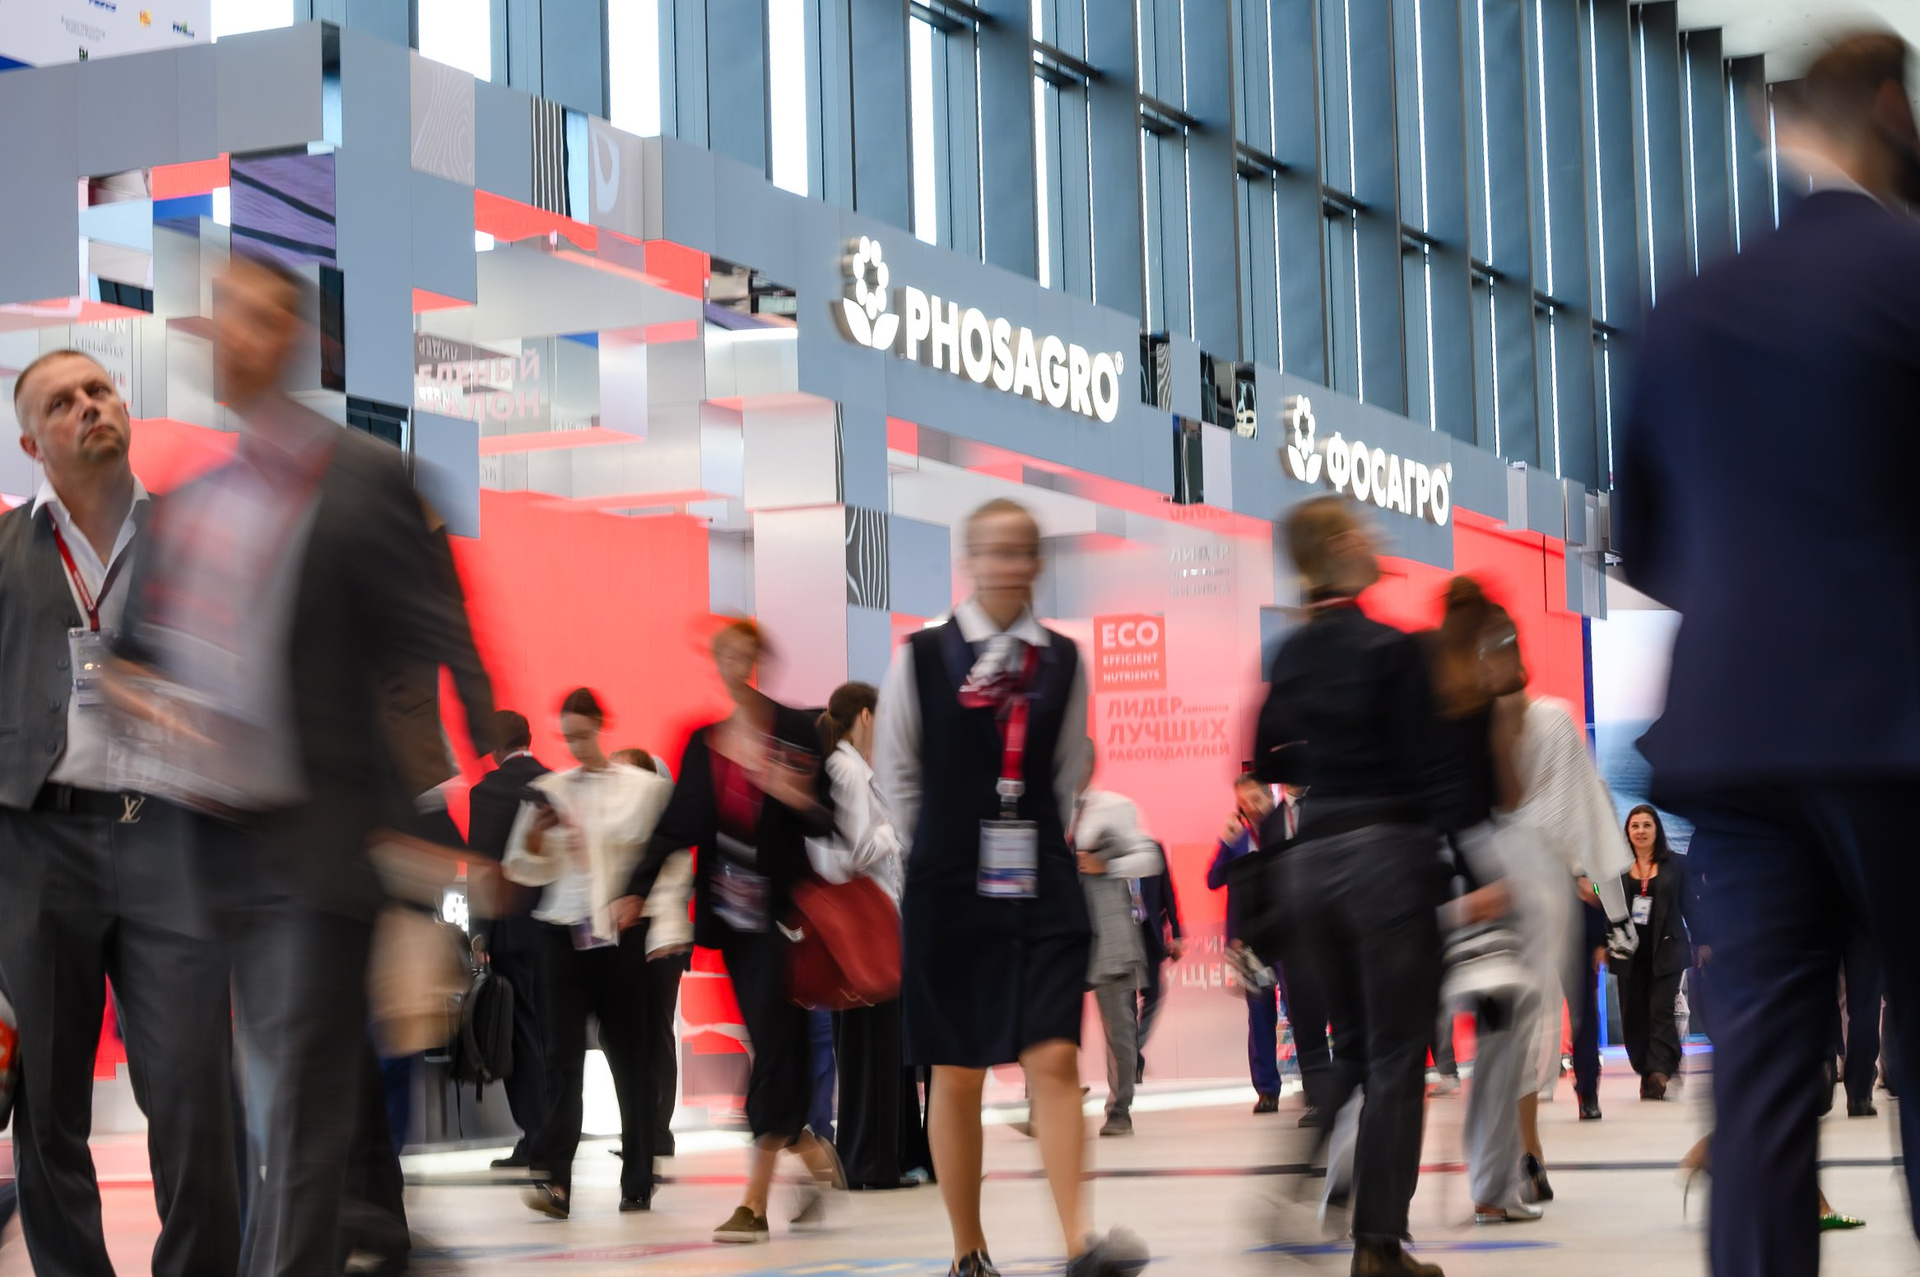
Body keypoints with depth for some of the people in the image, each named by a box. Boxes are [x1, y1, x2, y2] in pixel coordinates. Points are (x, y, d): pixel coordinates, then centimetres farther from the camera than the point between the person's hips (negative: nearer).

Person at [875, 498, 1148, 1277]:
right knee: (956, 1075, 4)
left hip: (1042, 889, 1)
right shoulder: (922, 657, -2)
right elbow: (896, 773, 4)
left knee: (1054, 1061, -9)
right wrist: (945, 852, 5)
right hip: (947, 890, -1)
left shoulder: (1063, 662, 4)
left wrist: (1040, 847, 7)